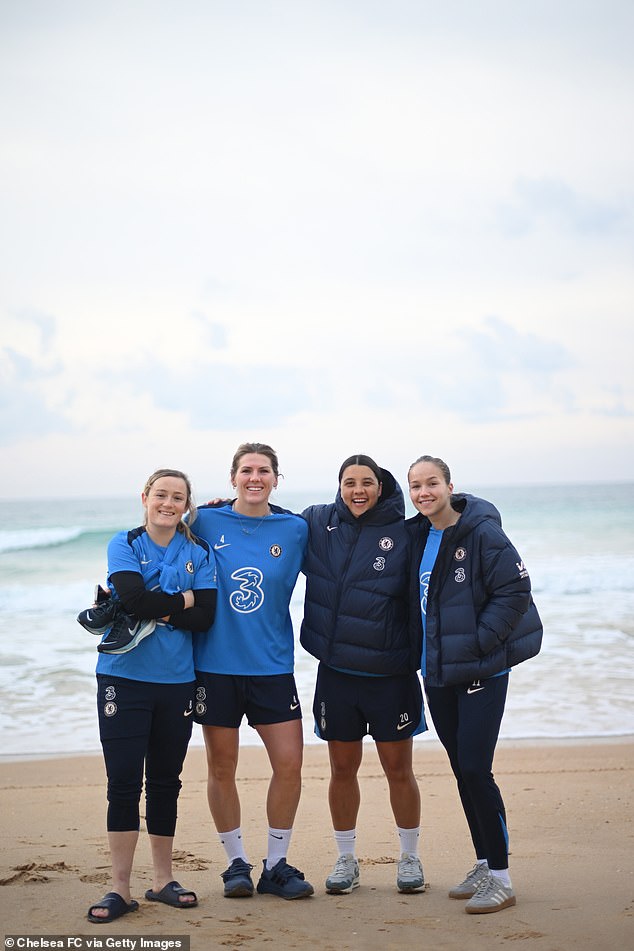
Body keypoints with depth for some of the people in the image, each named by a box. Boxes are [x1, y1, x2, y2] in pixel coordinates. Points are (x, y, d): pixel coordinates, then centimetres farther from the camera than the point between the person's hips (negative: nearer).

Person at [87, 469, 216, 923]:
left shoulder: (200, 553, 6)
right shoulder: (124, 545, 1)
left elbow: (205, 618, -5)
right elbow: (133, 596, -17)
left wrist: (154, 607, -14)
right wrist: (183, 600, -7)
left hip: (177, 681, 2)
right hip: (124, 677, -2)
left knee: (165, 781, 10)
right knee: (124, 781, -4)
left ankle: (163, 879, 21)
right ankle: (120, 888, 3)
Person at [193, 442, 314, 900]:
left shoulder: (294, 529, 1)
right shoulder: (208, 522, -2)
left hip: (272, 664, 1)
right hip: (216, 663, -1)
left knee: (290, 764, -3)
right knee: (222, 768, 7)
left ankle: (276, 865, 14)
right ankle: (237, 863, 23)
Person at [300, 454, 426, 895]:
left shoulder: (402, 534, -6)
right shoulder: (317, 524, 2)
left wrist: (419, 657, -5)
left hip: (391, 674, -2)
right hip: (336, 672, 2)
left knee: (399, 770, 6)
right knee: (343, 769, 10)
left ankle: (410, 858, 23)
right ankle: (346, 859, 24)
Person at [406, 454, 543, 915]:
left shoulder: (482, 531, -12)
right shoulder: (416, 537, 9)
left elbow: (515, 591, -16)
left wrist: (477, 643, -17)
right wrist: (428, 650, 8)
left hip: (481, 670, -7)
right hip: (437, 673, 7)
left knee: (475, 769, -9)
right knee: (461, 769, 12)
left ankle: (501, 877, 1)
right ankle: (484, 864, 24)